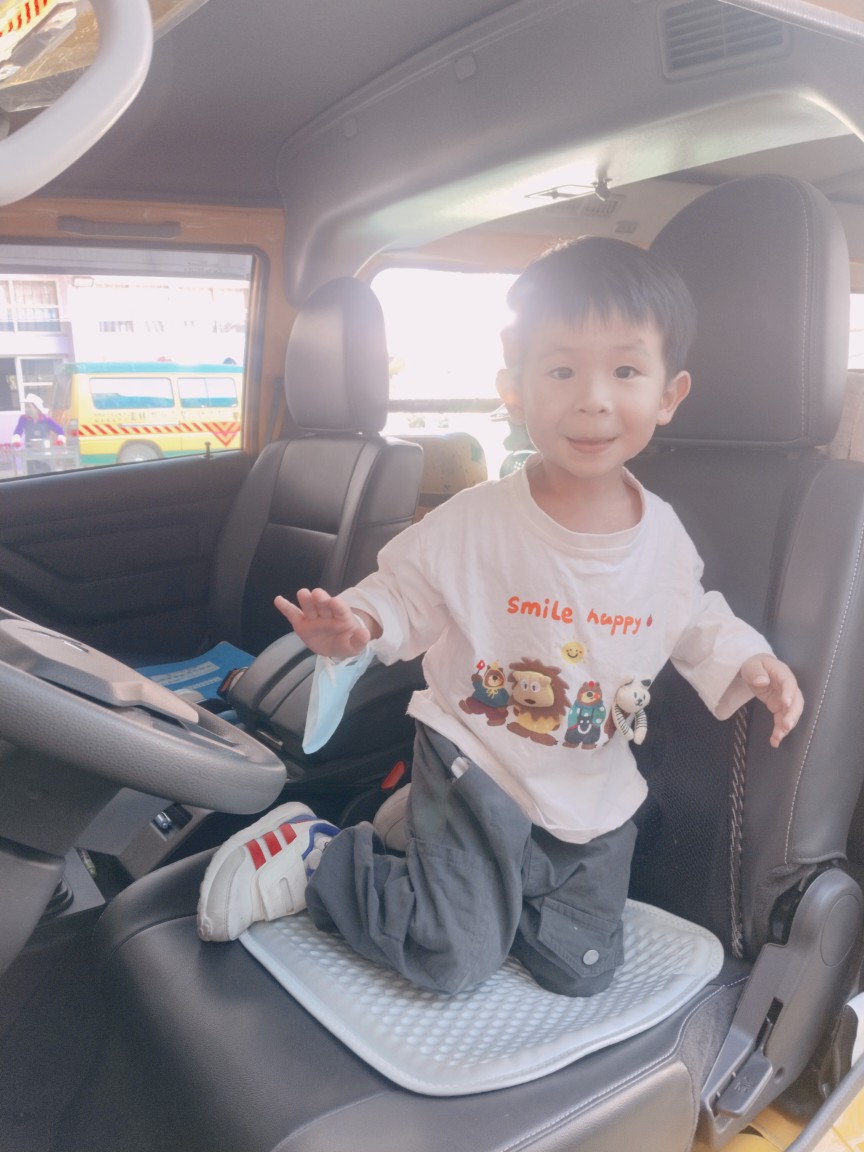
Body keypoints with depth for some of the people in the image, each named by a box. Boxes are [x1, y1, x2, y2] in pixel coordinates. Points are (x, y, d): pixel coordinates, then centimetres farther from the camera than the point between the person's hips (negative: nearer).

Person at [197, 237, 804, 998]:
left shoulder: (667, 540, -6)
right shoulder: (472, 522, -18)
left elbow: (695, 622, 12)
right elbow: (404, 597, -9)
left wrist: (748, 663, -5)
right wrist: (355, 626, -30)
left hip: (595, 800, 5)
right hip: (478, 766, -5)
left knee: (580, 971, 12)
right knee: (453, 961, -9)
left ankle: (429, 845, 27)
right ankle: (311, 855, 12)